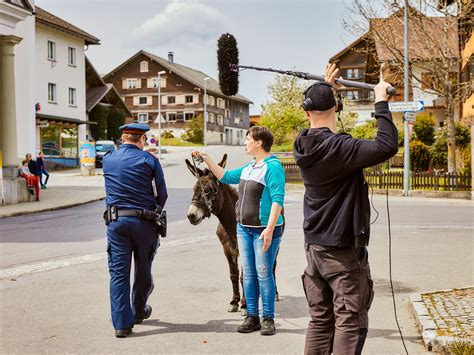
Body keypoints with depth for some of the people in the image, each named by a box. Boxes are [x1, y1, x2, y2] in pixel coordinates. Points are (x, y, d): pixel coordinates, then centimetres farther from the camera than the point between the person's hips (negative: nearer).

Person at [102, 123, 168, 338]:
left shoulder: (107, 159, 6)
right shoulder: (149, 160, -4)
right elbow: (162, 194, -2)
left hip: (116, 221, 2)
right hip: (144, 222, -1)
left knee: (118, 272, 4)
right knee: (143, 270, 16)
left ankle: (122, 323, 0)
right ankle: (139, 312, 34)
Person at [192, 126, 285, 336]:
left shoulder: (272, 167, -13)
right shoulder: (249, 168, 14)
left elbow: (277, 199, -20)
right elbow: (225, 177, 25)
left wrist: (270, 229, -26)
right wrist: (206, 158, 20)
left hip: (264, 229, -9)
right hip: (244, 228, 9)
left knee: (264, 273, -3)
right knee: (248, 274, 10)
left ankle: (268, 319, 7)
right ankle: (252, 317, 17)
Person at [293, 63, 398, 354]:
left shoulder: (303, 146, 3)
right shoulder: (339, 147, -20)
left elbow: (317, 127, 27)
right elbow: (386, 146, -30)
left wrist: (325, 88, 33)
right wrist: (381, 103, -18)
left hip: (314, 246, 8)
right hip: (344, 250, -8)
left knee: (320, 320, 13)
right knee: (350, 322, -1)